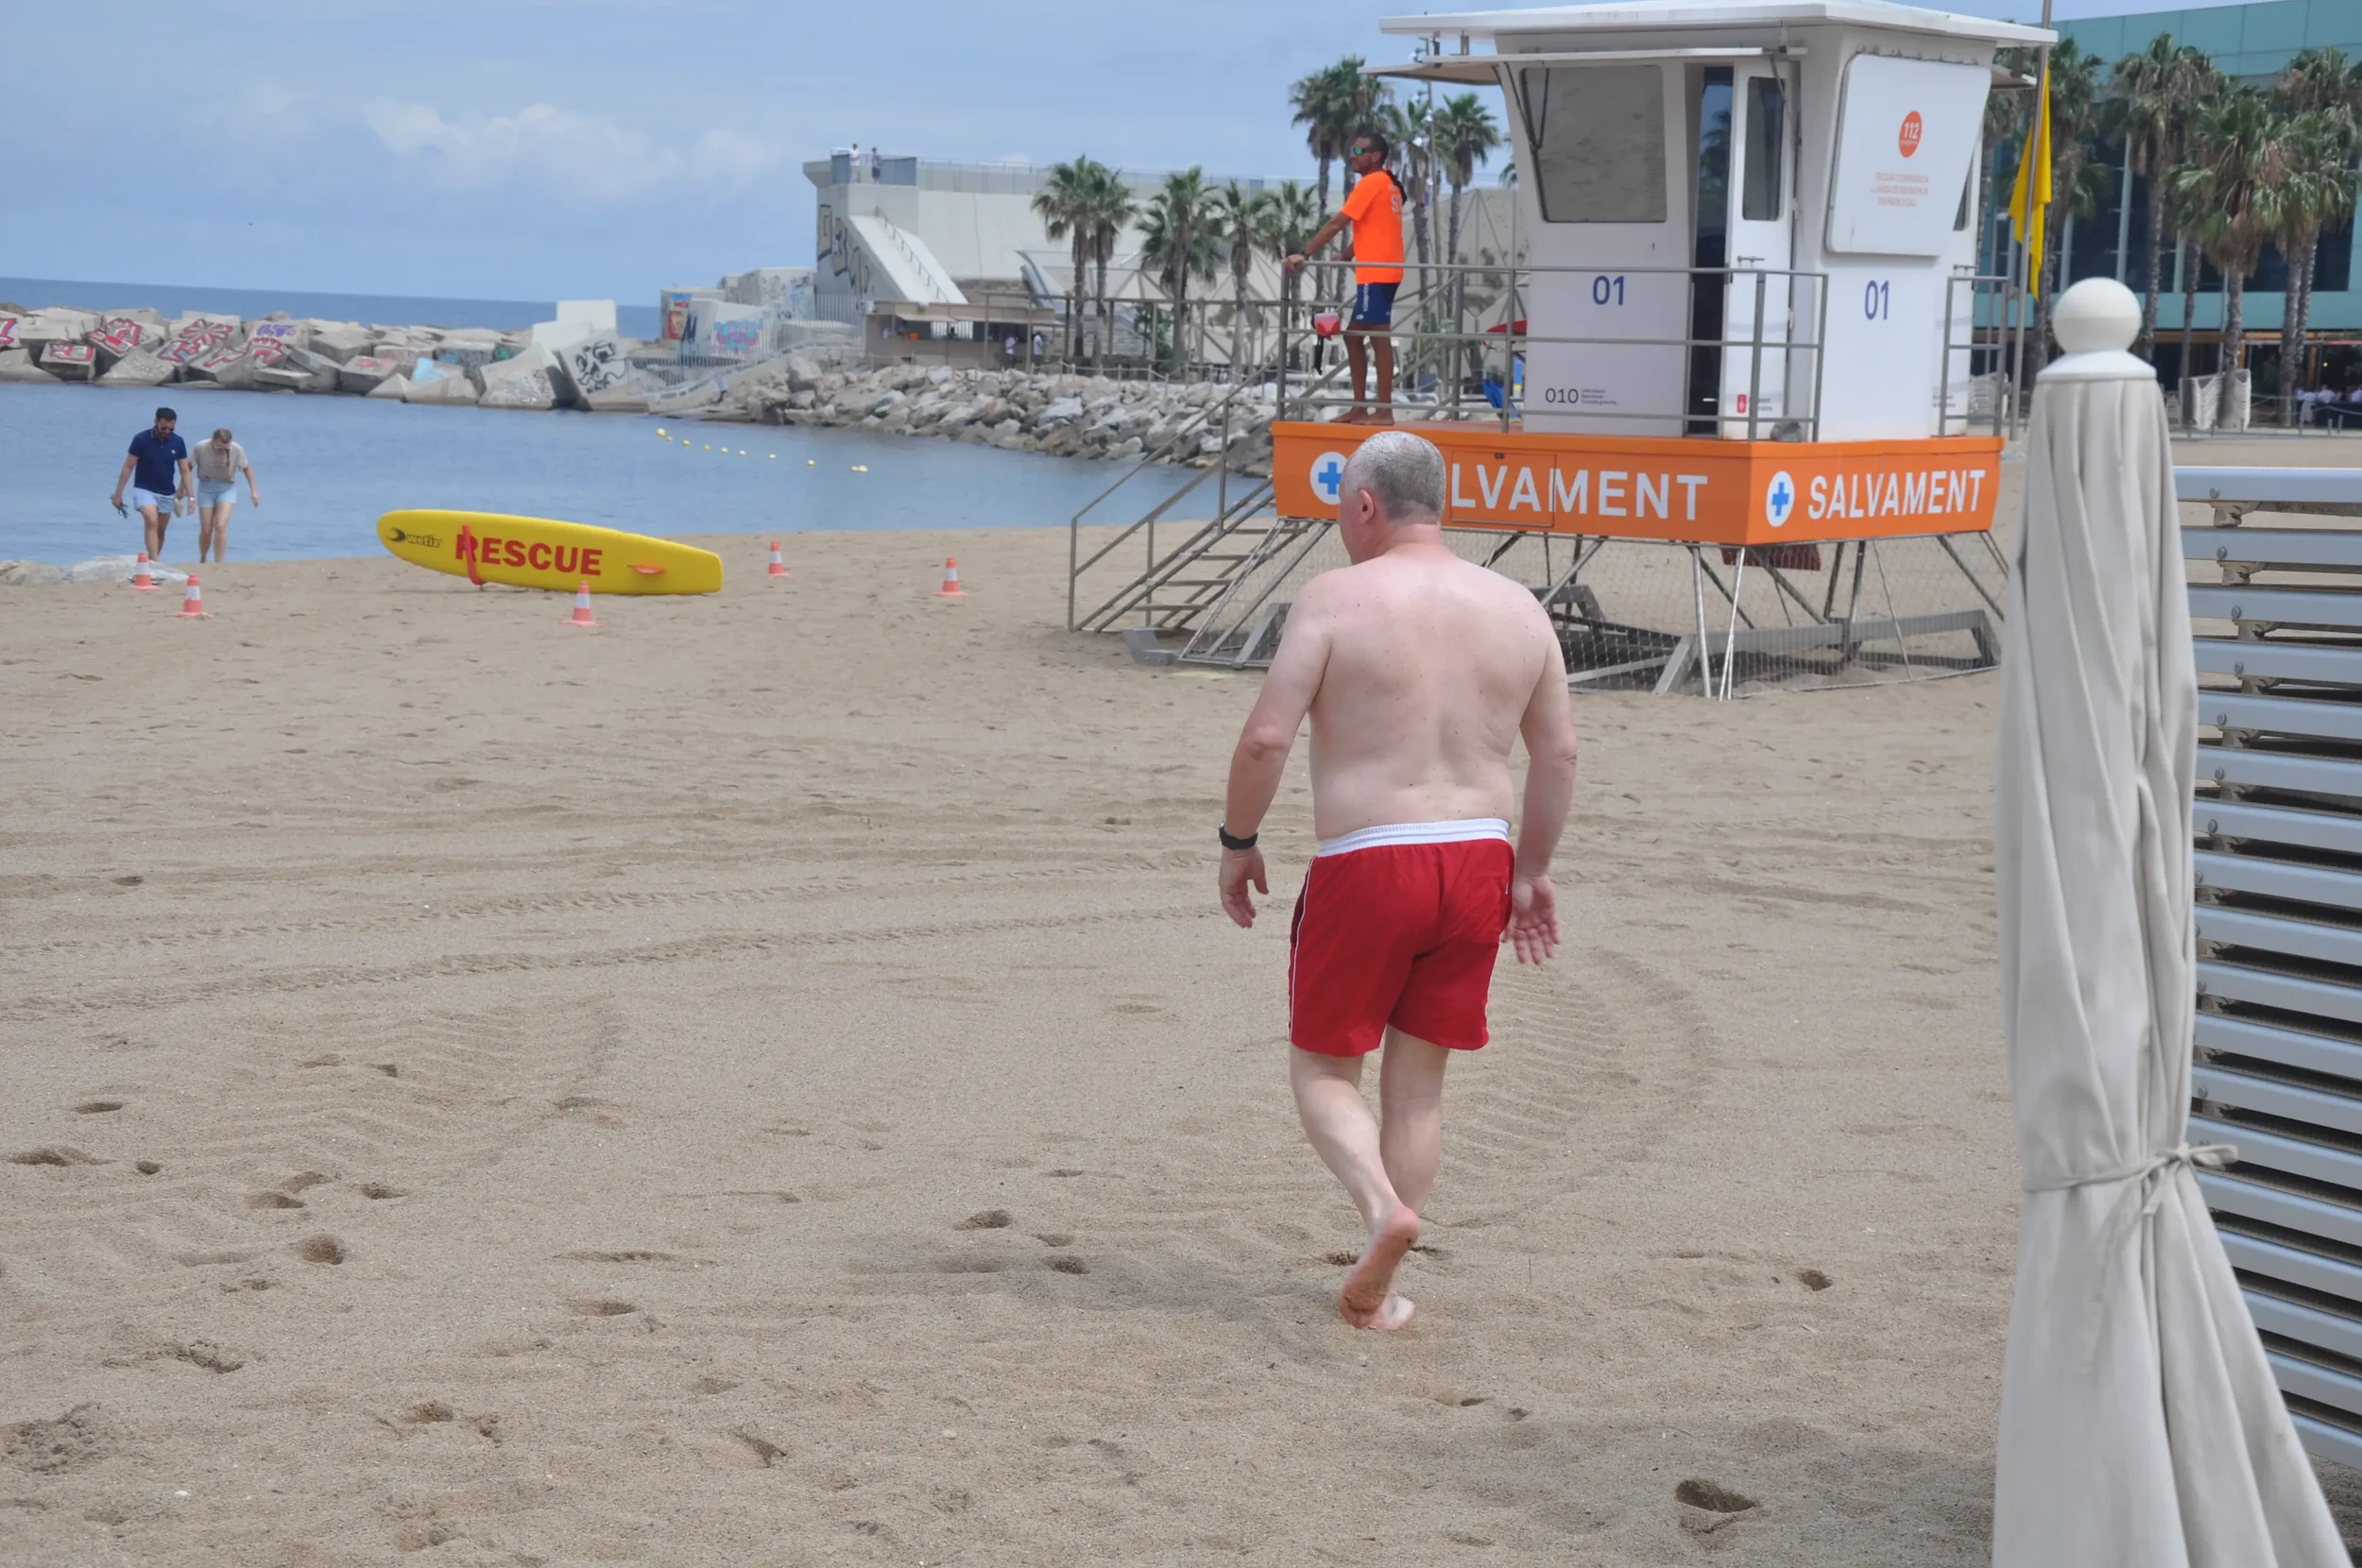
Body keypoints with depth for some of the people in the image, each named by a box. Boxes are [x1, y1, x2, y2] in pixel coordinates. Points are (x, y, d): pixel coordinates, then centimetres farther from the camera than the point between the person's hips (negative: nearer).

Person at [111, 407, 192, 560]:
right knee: (152, 523, -25)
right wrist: (118, 494, -8)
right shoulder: (141, 439, -13)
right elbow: (128, 467, -8)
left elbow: (185, 471, 1)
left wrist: (189, 496, -6)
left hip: (167, 493, 4)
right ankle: (154, 563, -33)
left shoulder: (178, 443, -5)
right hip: (145, 490, -4)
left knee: (160, 531, 11)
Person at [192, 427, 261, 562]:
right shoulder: (201, 448, -15)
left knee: (221, 526, -18)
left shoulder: (237, 450, -16)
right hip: (206, 487, 1)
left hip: (227, 488, -1)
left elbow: (246, 468, 0)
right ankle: (202, 560, 30)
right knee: (206, 531, 3)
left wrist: (253, 490, 0)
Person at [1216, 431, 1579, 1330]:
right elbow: (1559, 753, 11)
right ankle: (1375, 1290, 17)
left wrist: (1237, 841, 2)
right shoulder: (1517, 607, 8)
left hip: (1367, 865, -5)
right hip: (1478, 859, 5)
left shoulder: (1337, 599, -7)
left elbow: (1266, 736, -12)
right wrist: (1532, 870, 20)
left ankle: (1382, 1205, -15)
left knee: (1324, 1067, 11)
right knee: (1419, 1080, 14)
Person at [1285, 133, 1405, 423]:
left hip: (1376, 273, -10)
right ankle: (1360, 408, 12)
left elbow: (1335, 224, -13)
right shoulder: (1388, 184, 18)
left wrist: (1305, 255, -12)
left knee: (1379, 338, -9)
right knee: (1354, 335, 12)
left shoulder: (1370, 183, -10)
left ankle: (1385, 411, -10)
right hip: (1380, 271, 10)